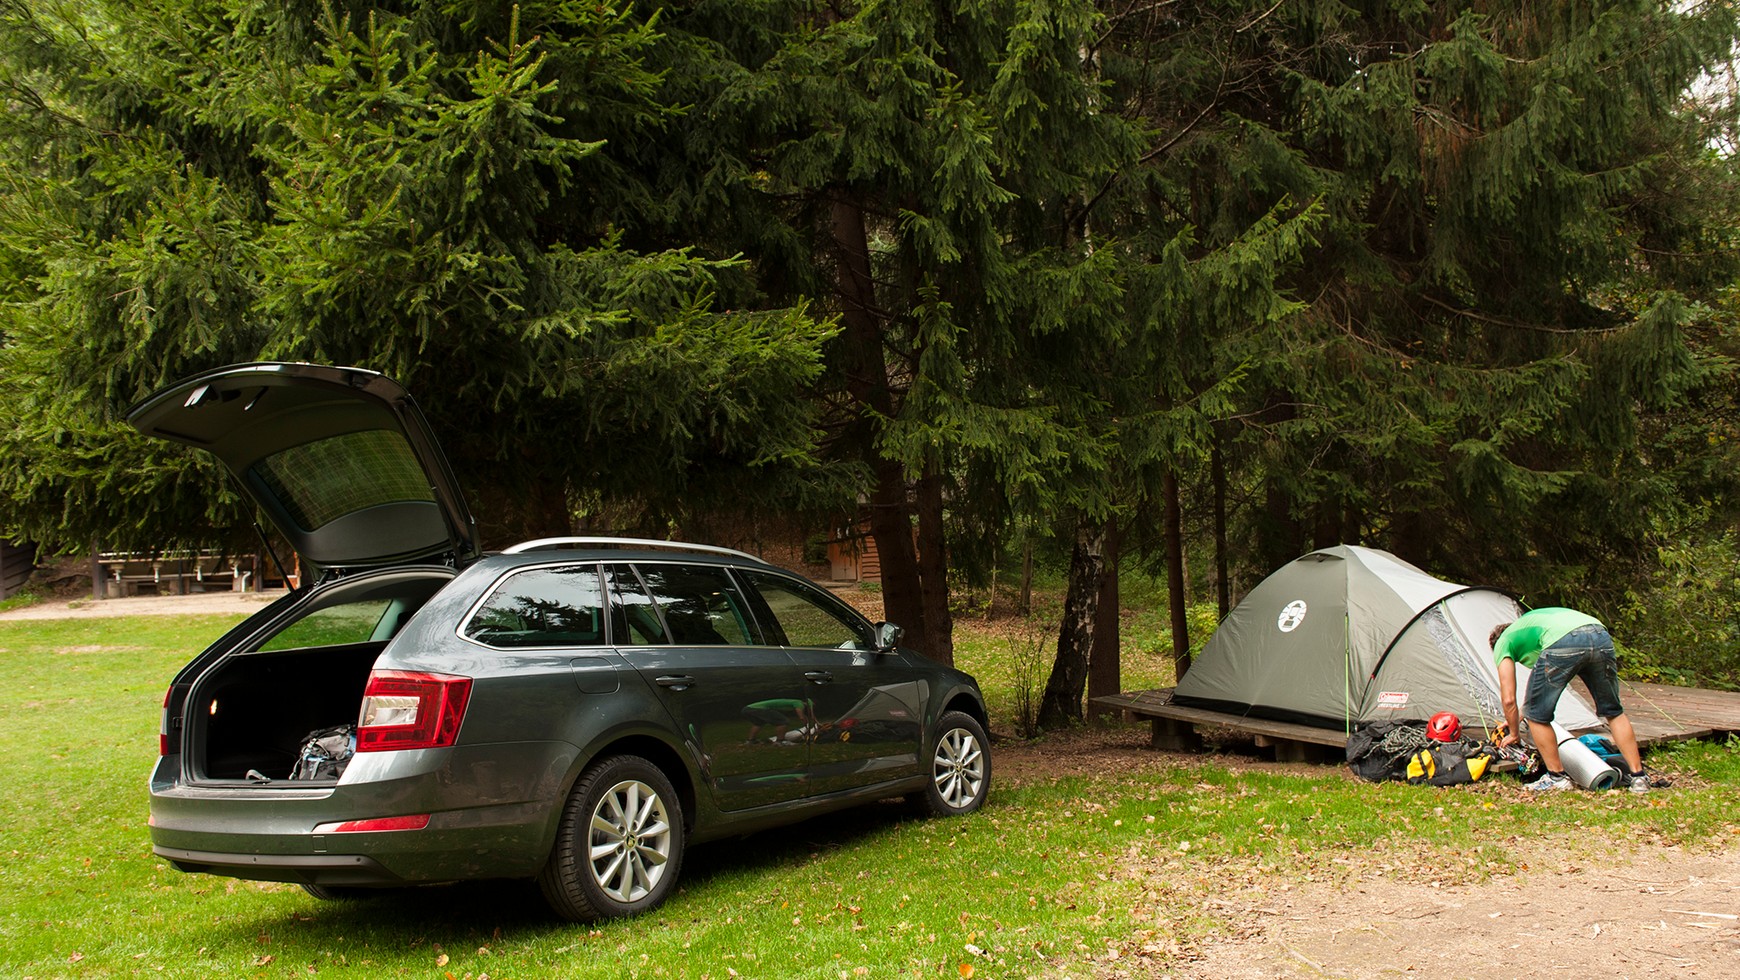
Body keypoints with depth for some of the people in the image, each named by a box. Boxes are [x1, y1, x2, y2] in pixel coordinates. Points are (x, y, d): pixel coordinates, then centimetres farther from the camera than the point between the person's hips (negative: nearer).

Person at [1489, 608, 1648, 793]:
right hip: (1601, 636, 7)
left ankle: (1557, 777, 21)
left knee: (1536, 715, 14)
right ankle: (1638, 777, 27)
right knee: (1613, 711, 26)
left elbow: (1509, 699, 20)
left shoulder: (1502, 643, 26)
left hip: (1563, 644, -7)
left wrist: (1514, 733, 37)